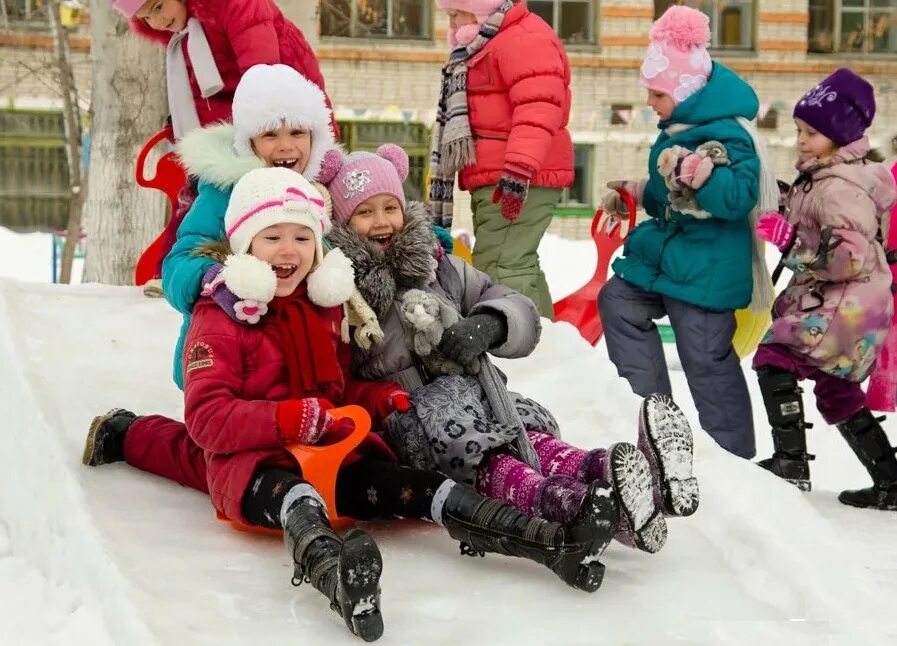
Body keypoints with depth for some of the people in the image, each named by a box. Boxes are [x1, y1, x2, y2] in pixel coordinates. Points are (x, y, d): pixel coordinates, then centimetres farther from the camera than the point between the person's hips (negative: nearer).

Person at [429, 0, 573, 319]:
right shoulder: (484, 50, 23)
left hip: (521, 180, -11)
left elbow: (538, 108, -25)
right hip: (495, 181, 11)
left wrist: (518, 170, -33)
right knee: (517, 265, 16)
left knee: (499, 268, -18)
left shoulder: (525, 39, -11)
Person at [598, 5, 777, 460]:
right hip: (668, 253, 10)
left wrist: (696, 171, -39)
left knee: (706, 359, -5)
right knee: (618, 302, 18)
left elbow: (739, 198, -29)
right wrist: (634, 193, 20)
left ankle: (734, 453, 9)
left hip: (706, 269, -10)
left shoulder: (728, 133, -20)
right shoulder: (680, 127, 10)